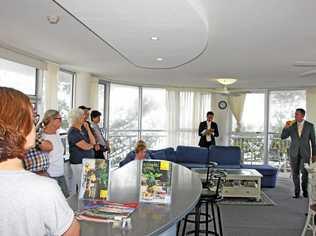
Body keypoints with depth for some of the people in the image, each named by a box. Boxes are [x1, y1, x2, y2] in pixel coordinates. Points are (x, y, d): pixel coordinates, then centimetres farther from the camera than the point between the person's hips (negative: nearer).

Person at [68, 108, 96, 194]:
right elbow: (86, 146, -18)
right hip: (78, 163, -8)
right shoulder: (73, 132, -13)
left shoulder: (81, 130, 14)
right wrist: (91, 144, 5)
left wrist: (88, 128, 1)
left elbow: (93, 142, 6)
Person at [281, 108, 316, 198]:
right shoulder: (291, 125, 2)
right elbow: (283, 137, -2)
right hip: (294, 153, 2)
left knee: (304, 172, -11)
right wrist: (286, 127, -18)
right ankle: (297, 192, 17)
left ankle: (305, 190, 13)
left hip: (305, 153, -1)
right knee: (295, 173, 4)